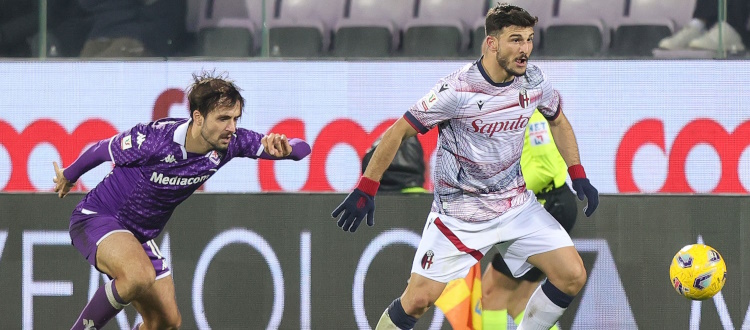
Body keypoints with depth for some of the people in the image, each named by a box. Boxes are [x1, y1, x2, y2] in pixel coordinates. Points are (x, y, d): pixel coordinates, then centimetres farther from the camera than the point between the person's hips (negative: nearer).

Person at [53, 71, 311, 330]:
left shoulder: (230, 142, -14)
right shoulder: (154, 140, -29)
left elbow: (301, 148, -10)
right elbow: (101, 150, -8)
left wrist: (285, 148, -35)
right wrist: (68, 177, 11)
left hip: (140, 236, 7)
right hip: (95, 218, -7)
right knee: (140, 275, -36)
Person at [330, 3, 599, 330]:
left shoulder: (533, 81, -5)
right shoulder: (457, 89, -22)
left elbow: (558, 121, 17)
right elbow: (398, 132, -14)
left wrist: (578, 175, 8)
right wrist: (365, 191, -16)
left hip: (518, 205, 5)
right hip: (458, 214, -5)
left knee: (572, 275, -8)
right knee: (418, 300, -6)